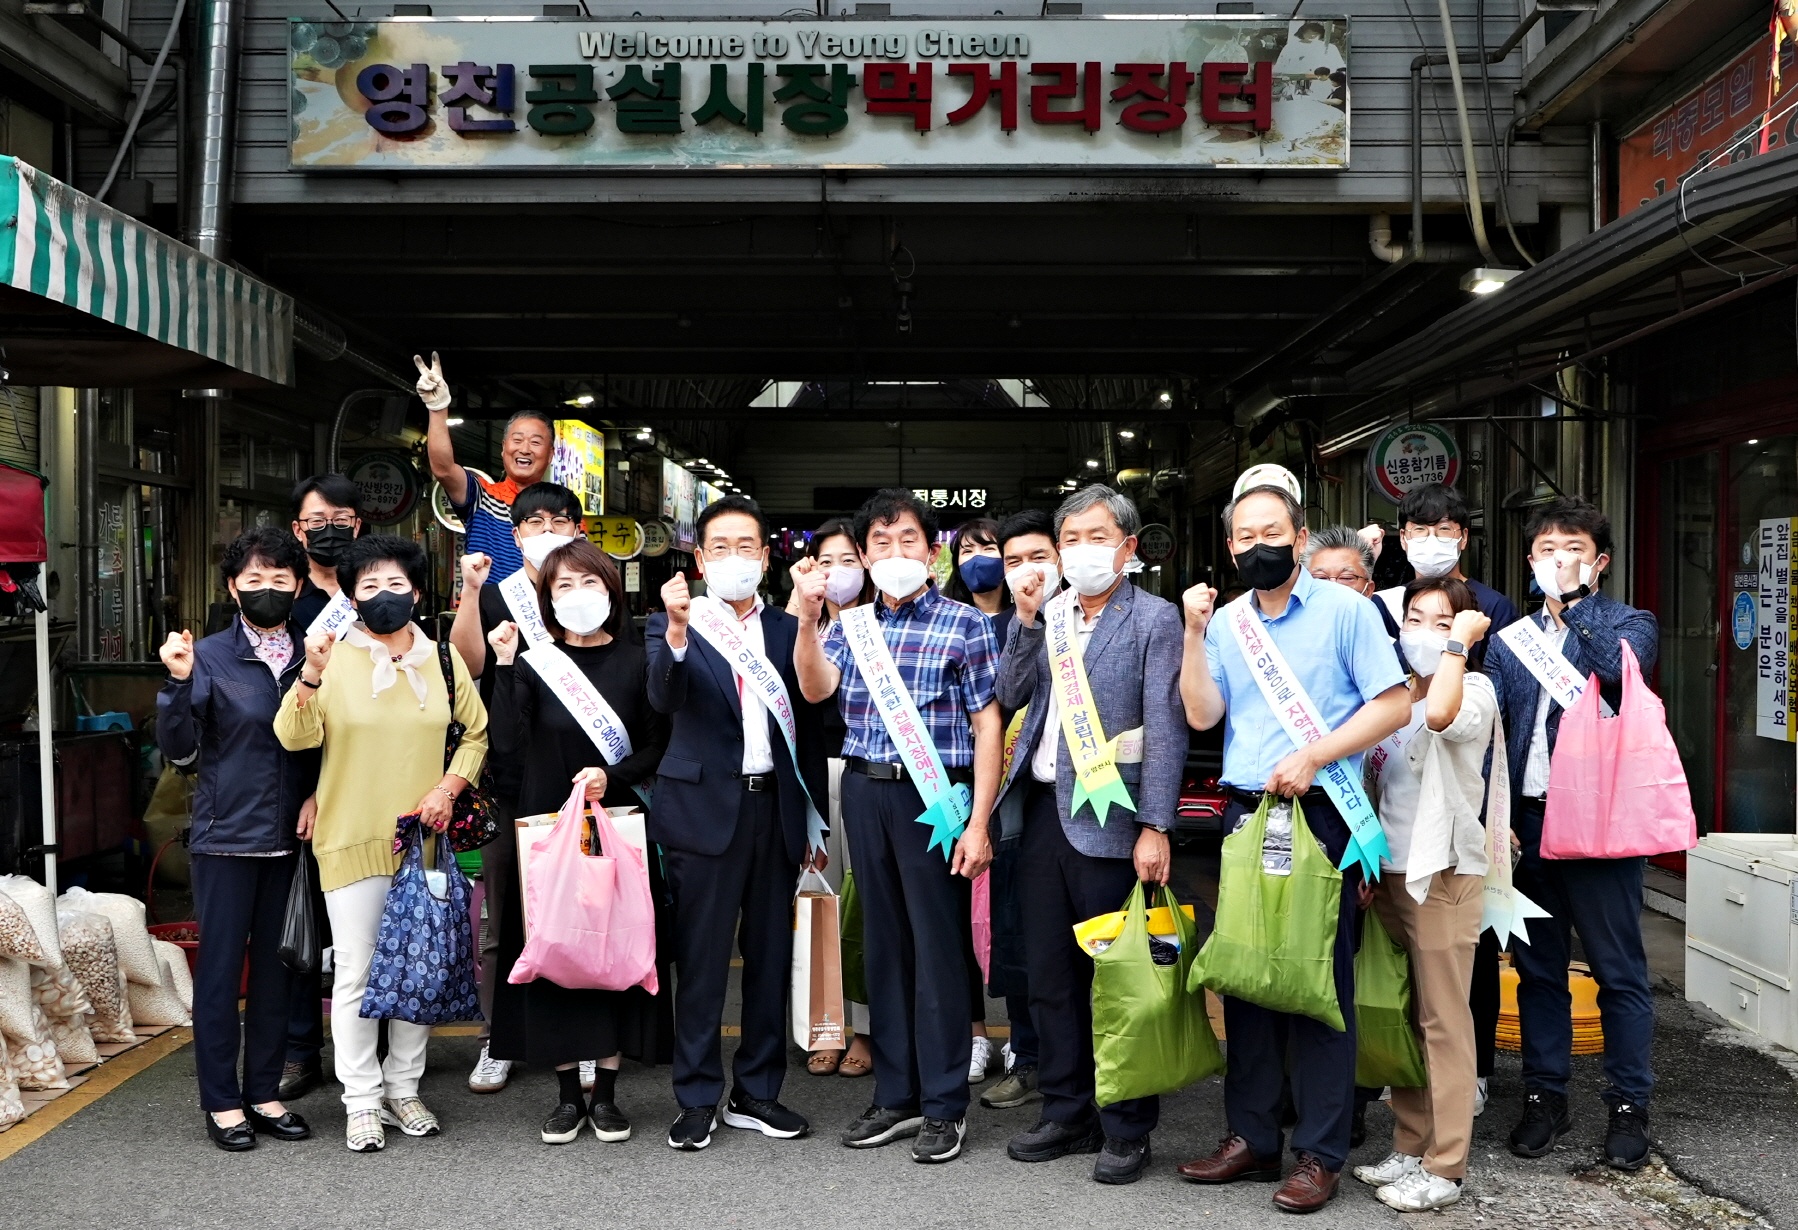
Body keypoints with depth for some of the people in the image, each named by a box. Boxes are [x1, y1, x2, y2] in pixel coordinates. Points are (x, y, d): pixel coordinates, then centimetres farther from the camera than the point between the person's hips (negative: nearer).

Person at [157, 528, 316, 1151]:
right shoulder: (210, 657, -4)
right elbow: (179, 749, -9)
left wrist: (317, 797, -4)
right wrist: (178, 683, -22)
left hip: (290, 837, 3)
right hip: (226, 837, -3)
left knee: (275, 964, 10)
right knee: (220, 965, 2)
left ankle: (264, 1092, 22)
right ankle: (222, 1101, 14)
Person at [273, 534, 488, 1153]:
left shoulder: (442, 658, 6)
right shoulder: (336, 658, -3)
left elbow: (478, 731, 13)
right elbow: (295, 736, -13)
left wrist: (449, 786, -1)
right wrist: (310, 676, -29)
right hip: (352, 840, -3)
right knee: (355, 974, 0)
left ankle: (404, 1089, 24)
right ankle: (362, 1102, 12)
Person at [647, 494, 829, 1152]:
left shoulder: (788, 630, 10)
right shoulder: (674, 624, -1)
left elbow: (808, 727, 12)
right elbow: (664, 698, -20)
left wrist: (814, 820, 10)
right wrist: (676, 633, -39)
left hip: (775, 808, 4)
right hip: (706, 807, -4)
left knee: (770, 956, 10)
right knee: (701, 960, 1)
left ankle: (757, 1092, 22)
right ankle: (698, 1100, 12)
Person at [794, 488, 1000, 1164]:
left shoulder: (965, 624, -1)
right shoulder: (852, 626, 12)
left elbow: (987, 726, -4)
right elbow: (816, 689, -3)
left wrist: (978, 823, -10)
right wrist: (807, 619, -18)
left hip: (932, 796, -4)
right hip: (864, 794, 5)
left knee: (937, 945, 0)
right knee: (883, 943, 11)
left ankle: (944, 1105, 12)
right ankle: (895, 1095, 23)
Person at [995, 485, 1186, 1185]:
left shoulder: (1154, 618, -4)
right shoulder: (1049, 614, 13)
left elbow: (1164, 730, -9)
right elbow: (1012, 696, 7)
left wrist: (1155, 829, -15)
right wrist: (1027, 620, -1)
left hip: (1107, 815, -6)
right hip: (1044, 808, 6)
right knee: (1048, 973, 13)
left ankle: (1127, 1129, 15)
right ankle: (1067, 1113, 26)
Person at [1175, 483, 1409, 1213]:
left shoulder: (1344, 610, -2)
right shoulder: (1226, 621, 11)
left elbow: (1395, 705, -8)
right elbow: (1202, 714, 1)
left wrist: (1312, 757, -15)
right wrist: (1194, 632, -7)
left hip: (1320, 814, -5)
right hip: (1245, 815, 5)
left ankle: (1321, 1153, 8)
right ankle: (1251, 1137, 19)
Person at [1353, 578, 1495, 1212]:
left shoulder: (1474, 688, -8)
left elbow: (1440, 714, -34)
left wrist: (1458, 641, -21)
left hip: (1444, 874, -7)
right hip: (1390, 871, 7)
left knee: (1443, 1019, -2)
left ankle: (1445, 1166, 5)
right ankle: (1410, 1146, 23)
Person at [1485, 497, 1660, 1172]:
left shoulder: (1628, 623, 3)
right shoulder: (1511, 638, 14)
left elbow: (1618, 673, -21)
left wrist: (1572, 603, -17)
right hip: (1528, 821, 4)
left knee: (1619, 970, 2)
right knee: (1537, 967, 11)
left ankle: (1628, 1105, 13)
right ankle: (1544, 1095, 21)